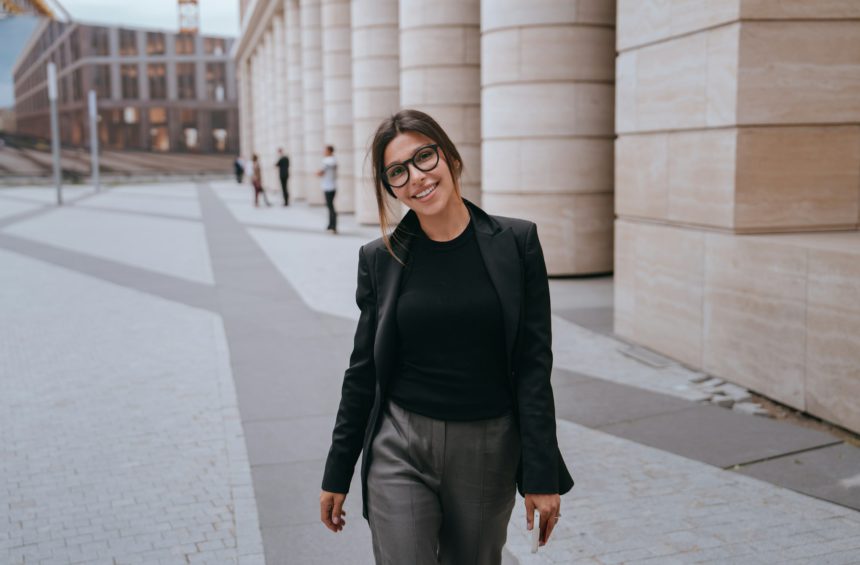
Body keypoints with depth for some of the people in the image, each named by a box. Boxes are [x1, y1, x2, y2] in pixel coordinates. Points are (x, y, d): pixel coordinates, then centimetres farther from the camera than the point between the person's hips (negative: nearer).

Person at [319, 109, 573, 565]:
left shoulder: (516, 242, -5)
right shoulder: (380, 258, -1)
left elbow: (534, 364, -5)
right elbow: (362, 370, 6)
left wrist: (542, 476, -8)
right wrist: (337, 474, 7)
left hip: (489, 453, 0)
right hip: (400, 448, 0)